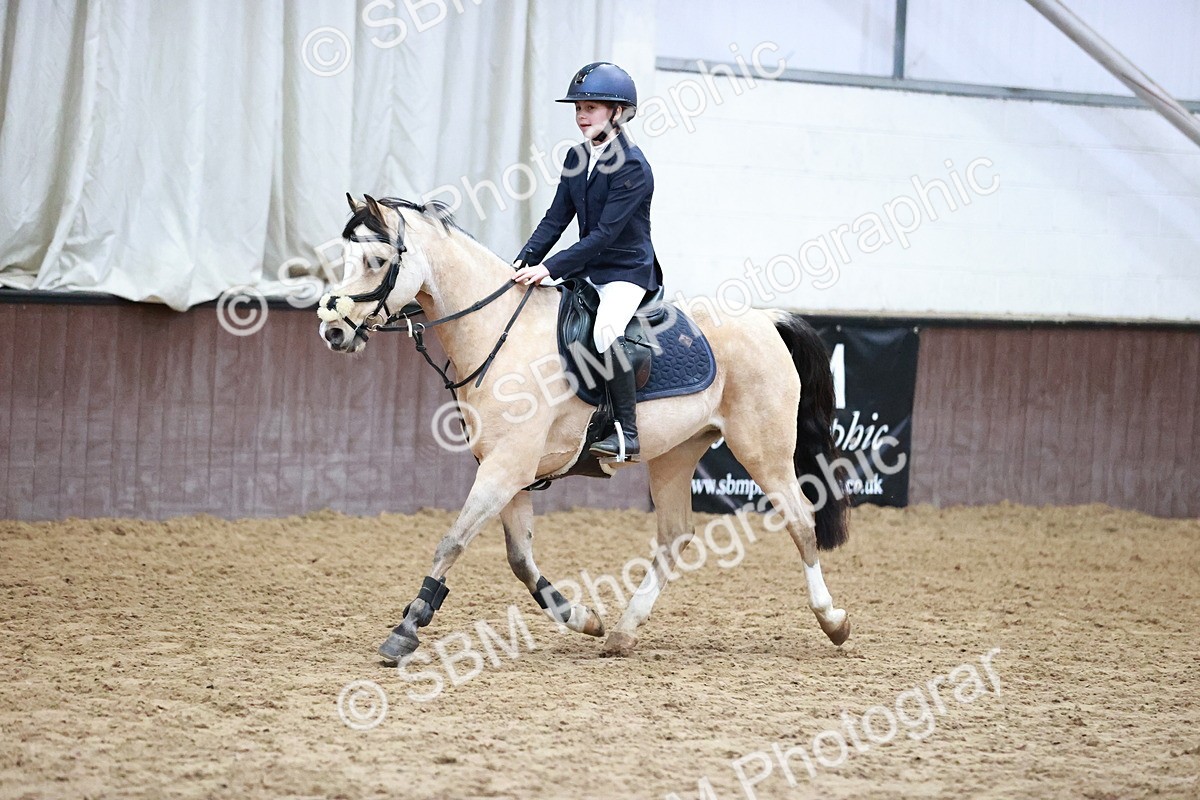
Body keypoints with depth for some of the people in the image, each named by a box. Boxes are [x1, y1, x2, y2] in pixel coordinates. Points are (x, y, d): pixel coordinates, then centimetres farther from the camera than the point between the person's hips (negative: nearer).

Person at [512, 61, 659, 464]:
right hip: (587, 270, 9)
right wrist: (524, 262, -8)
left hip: (627, 270, -9)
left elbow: (605, 234, -23)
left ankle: (627, 435, -27)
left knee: (606, 332, -33)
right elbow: (556, 219, 7)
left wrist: (550, 267, -29)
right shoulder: (576, 159, 7)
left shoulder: (632, 167, -18)